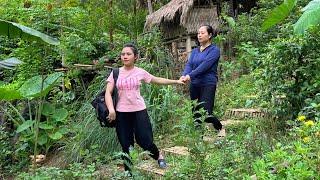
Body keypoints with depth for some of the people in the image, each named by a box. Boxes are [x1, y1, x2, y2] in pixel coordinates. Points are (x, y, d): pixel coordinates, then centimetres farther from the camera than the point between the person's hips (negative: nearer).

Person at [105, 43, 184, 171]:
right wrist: (111, 109, -20)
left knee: (145, 142, -2)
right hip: (121, 113, 1)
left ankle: (158, 156, 32)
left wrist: (176, 81, 15)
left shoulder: (140, 72, 1)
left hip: (139, 111, -1)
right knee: (126, 145, 7)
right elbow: (108, 92, -5)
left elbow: (157, 80, 14)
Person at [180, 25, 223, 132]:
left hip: (208, 85, -6)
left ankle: (218, 126, 17)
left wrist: (190, 75, -30)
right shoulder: (194, 51, 14)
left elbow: (205, 65, -18)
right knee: (195, 113, 8)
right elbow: (189, 64, -1)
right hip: (194, 85, 6)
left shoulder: (214, 50, -4)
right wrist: (184, 75, -23)